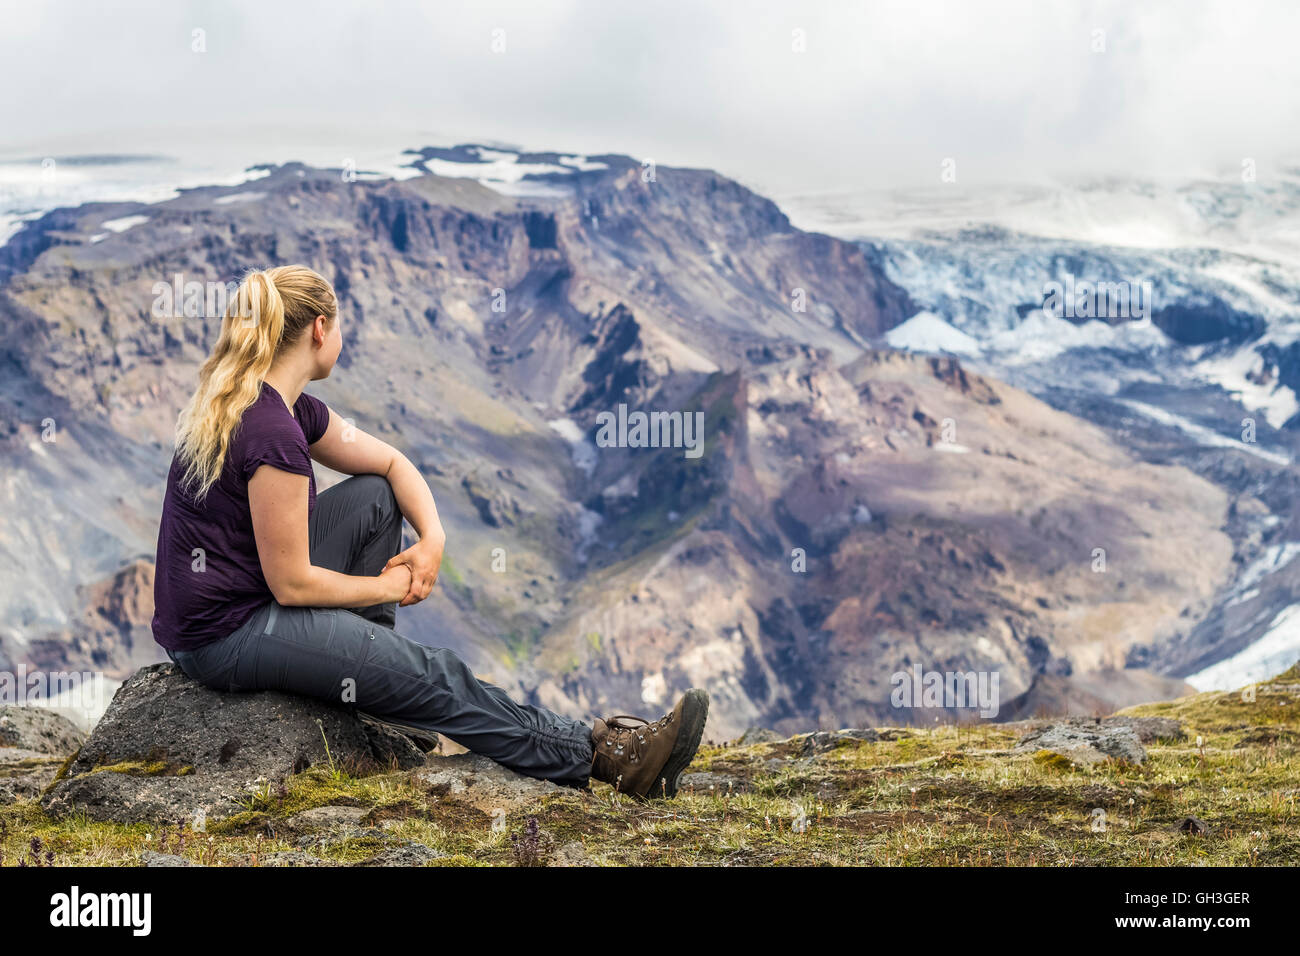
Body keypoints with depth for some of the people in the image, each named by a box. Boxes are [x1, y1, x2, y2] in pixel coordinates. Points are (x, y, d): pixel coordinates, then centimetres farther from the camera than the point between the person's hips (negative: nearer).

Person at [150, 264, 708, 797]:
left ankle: (362, 667, 18)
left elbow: (392, 463, 15)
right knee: (432, 679, -6)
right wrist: (389, 586, -6)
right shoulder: (271, 432, -24)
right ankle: (597, 756, 2)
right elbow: (292, 585, -21)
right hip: (219, 638, -9)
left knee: (375, 496, 13)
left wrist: (432, 538, -1)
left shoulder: (289, 407, 5)